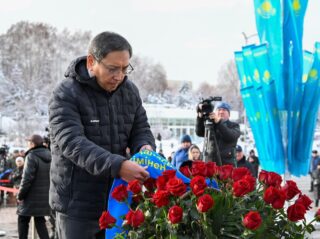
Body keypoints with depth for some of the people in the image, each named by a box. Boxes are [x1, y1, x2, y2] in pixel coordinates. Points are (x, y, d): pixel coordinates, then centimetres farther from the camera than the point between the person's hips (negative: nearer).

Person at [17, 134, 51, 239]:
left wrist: (20, 195, -11)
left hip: (31, 197, -7)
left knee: (23, 220, 7)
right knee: (40, 221, 13)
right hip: (44, 197, 7)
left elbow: (27, 178, -19)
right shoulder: (49, 156, 9)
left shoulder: (32, 156, -16)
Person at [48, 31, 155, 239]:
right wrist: (117, 166, -38)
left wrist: (145, 147, -12)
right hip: (77, 203, -5)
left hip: (117, 198, 5)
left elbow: (141, 129, 14)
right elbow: (72, 142, -25)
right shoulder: (66, 95, -13)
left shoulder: (130, 91, 5)